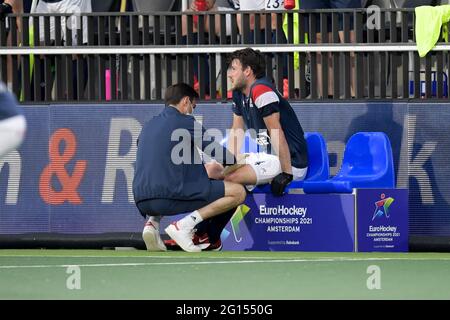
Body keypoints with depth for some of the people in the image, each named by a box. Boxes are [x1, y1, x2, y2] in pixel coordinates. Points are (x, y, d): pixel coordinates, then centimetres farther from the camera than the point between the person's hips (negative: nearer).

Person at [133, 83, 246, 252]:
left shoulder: (149, 125, 24)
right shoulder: (184, 121, 2)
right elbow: (216, 151, 3)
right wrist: (236, 162, 26)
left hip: (142, 202, 7)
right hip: (171, 196, -7)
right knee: (238, 192, -2)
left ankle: (152, 222, 12)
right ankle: (184, 225, -11)